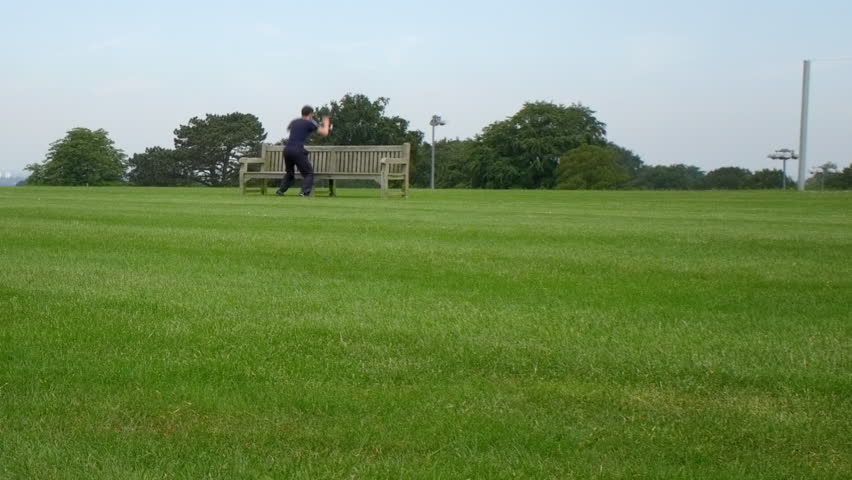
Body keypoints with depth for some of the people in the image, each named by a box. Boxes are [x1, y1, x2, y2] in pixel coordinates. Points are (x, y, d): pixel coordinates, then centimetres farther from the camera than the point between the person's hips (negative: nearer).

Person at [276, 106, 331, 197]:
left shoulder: (294, 122, 19)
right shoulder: (309, 123, 3)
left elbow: (288, 129, 44)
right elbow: (325, 133, 5)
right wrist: (326, 124, 25)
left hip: (287, 149, 6)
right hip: (298, 150, -6)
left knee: (289, 172, 25)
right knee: (308, 173, 3)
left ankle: (281, 191, 17)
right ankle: (305, 192, -15)